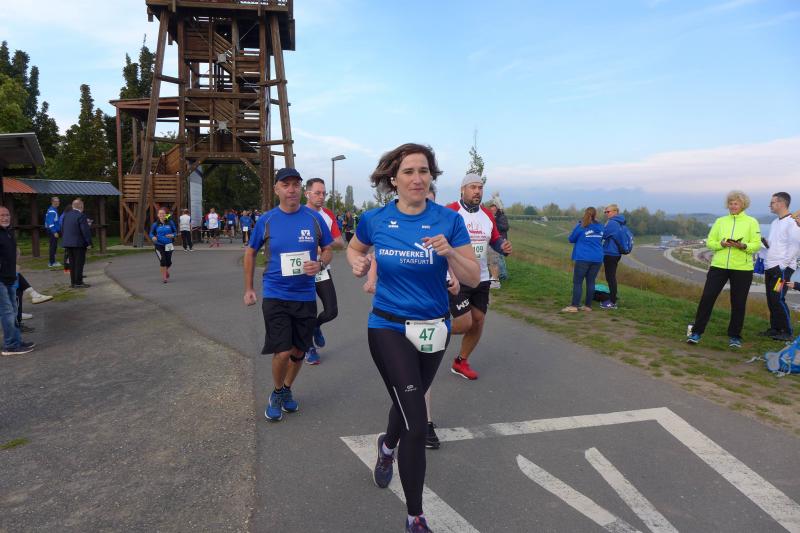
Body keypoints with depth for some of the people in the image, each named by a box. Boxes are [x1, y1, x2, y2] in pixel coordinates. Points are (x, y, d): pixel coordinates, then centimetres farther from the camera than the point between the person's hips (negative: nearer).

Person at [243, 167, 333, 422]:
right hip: (275, 295, -2)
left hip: (305, 296, 2)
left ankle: (287, 389, 39)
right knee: (282, 352, -8)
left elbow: (327, 250, 8)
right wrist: (248, 289, 10)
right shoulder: (266, 220, -3)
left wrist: (320, 263, -15)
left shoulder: (314, 218, -2)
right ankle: (277, 393, 21)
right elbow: (250, 252, 10)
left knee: (299, 351, 13)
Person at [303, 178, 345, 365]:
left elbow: (341, 242, 4)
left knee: (332, 311, 2)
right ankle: (309, 347, 28)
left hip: (323, 272, 4)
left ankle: (316, 326, 36)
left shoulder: (328, 214, 5)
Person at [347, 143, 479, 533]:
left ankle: (388, 445, 61)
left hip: (433, 328, 3)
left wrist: (449, 252, -28)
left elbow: (473, 279, -10)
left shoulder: (448, 220, -9)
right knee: (417, 424, -11)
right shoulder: (375, 220, -7)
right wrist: (357, 264, -7)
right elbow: (354, 249, 15)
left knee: (408, 403, 25)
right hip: (388, 328, -2)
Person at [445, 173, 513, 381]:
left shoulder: (487, 215, 8)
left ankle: (460, 362, 29)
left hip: (481, 278, 7)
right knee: (464, 323, -10)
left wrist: (503, 246, -3)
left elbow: (495, 240, 18)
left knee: (478, 321, 9)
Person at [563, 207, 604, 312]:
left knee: (577, 282, -3)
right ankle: (588, 305, 12)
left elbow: (571, 239, 5)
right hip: (597, 259, 5)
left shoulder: (581, 227, -6)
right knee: (591, 282, 9)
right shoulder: (600, 227, 8)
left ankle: (574, 306, -8)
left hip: (583, 258, -5)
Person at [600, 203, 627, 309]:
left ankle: (612, 302, -2)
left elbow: (602, 235, -17)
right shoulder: (619, 223, 14)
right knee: (611, 277, 16)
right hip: (616, 253, 10)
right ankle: (612, 299, 23)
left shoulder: (612, 223, -16)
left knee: (610, 278, -5)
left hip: (610, 254, -10)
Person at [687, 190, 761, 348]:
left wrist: (742, 246, -23)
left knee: (738, 303, 5)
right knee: (707, 298, -3)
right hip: (718, 266, 2)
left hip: (742, 269, -1)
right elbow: (709, 242, 6)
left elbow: (757, 245, -3)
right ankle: (697, 332, 5)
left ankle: (734, 336, 19)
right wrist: (722, 244, -14)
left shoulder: (751, 222, 2)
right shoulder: (720, 221, 9)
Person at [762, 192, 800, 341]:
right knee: (771, 300, 9)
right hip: (770, 267, 8)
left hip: (782, 268, -8)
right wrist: (766, 243, 2)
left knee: (778, 299, -10)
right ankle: (775, 329, 18)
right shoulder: (774, 223, 17)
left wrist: (782, 266, -17)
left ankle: (787, 332, -1)